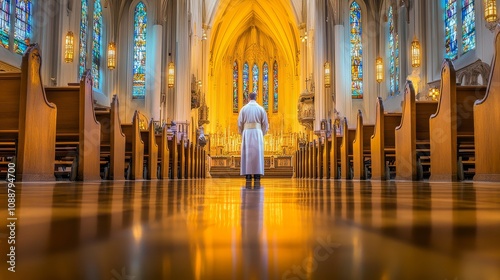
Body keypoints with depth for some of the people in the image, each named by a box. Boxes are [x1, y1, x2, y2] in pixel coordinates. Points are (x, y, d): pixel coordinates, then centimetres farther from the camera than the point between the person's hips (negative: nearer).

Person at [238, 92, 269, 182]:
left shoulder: (244, 108, 2)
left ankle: (248, 175, -2)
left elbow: (240, 123, 2)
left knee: (247, 153, 2)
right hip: (257, 132, 0)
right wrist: (262, 134, 15)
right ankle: (257, 175, -4)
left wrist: (242, 134, 14)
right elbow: (265, 123, 3)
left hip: (247, 132, 0)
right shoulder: (261, 108, 3)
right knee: (257, 153, 1)